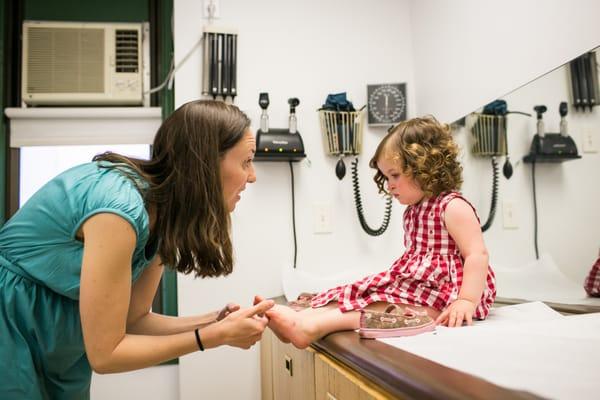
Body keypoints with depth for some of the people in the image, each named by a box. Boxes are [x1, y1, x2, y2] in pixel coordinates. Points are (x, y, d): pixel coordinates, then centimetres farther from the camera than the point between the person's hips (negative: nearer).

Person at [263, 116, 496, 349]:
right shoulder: (414, 210, 18)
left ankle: (313, 326, -47)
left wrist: (467, 302, -27)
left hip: (443, 292, -9)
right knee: (367, 293, -12)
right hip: (417, 285, 9)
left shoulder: (453, 207, -10)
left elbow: (478, 255, -18)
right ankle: (299, 317, -29)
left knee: (386, 304, -29)